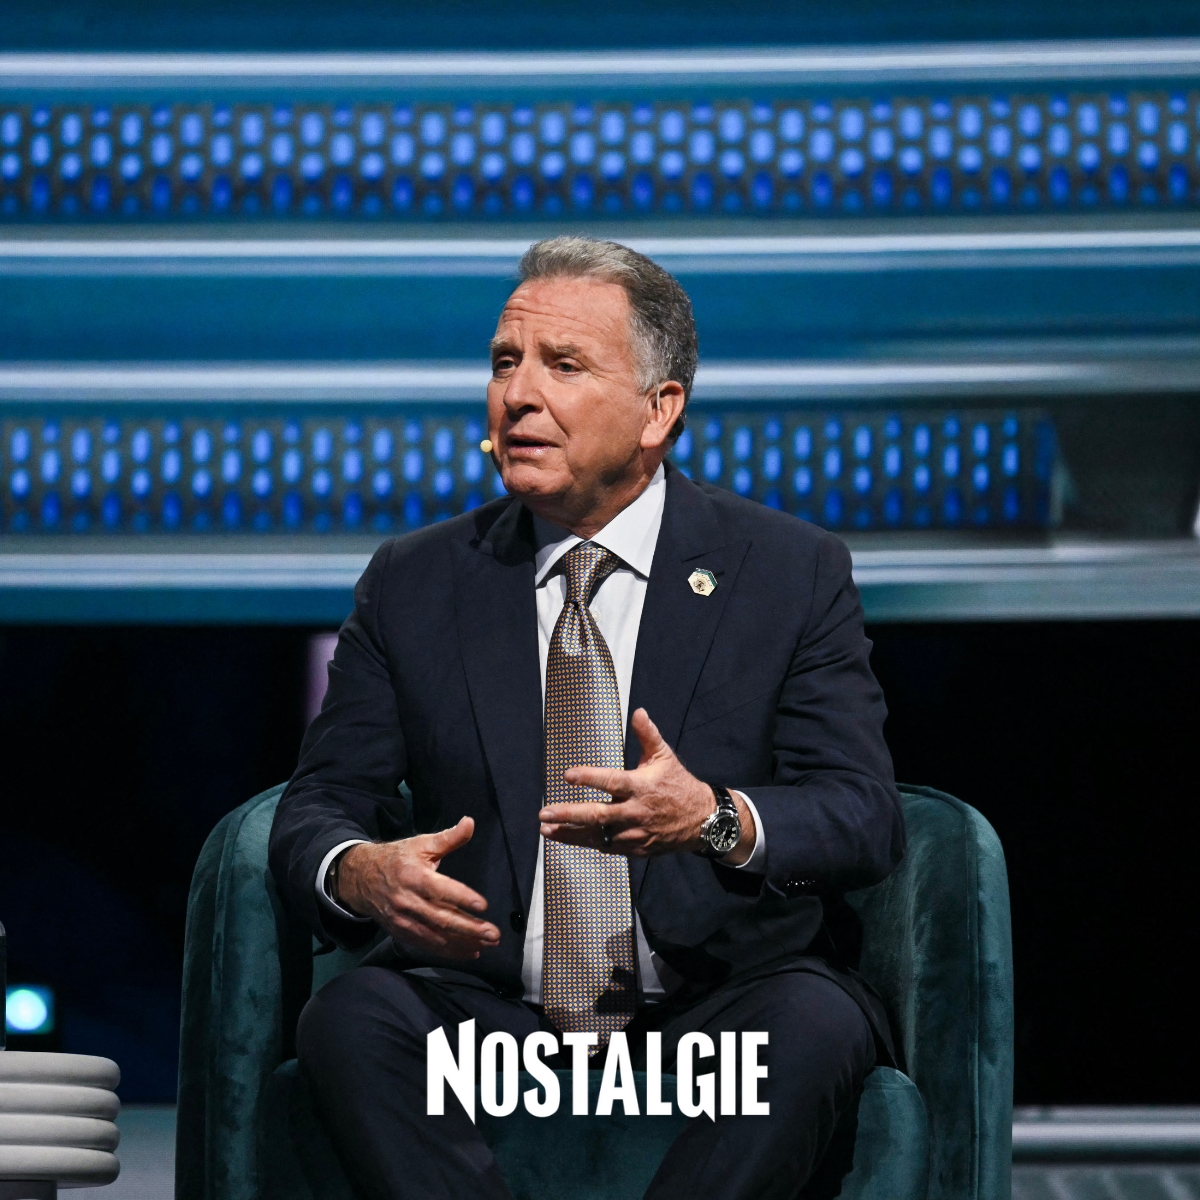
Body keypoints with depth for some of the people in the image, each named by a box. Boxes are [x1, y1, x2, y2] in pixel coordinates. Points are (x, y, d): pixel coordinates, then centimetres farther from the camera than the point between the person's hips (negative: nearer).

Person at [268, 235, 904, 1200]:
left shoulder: (791, 571, 4)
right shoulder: (414, 585, 10)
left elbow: (865, 817, -4)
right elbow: (318, 804, 7)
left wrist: (716, 819, -27)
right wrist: (361, 870, -19)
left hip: (724, 1004, -1)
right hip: (488, 1005, 2)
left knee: (815, 1027, -34)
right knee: (351, 1019, -29)